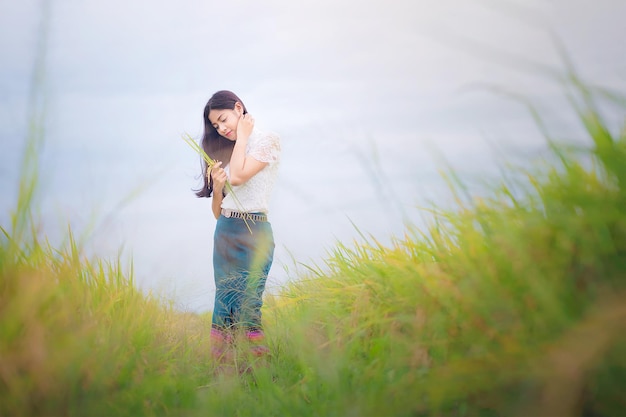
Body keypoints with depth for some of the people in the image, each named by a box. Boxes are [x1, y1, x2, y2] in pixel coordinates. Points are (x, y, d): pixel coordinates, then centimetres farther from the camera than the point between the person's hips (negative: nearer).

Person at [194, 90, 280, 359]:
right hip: (223, 233, 7)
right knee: (222, 307, 3)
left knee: (247, 309, -11)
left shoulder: (267, 141, 0)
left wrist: (242, 136, -4)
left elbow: (238, 176, -17)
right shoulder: (226, 151, 18)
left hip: (253, 233, -7)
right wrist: (217, 187, -4)